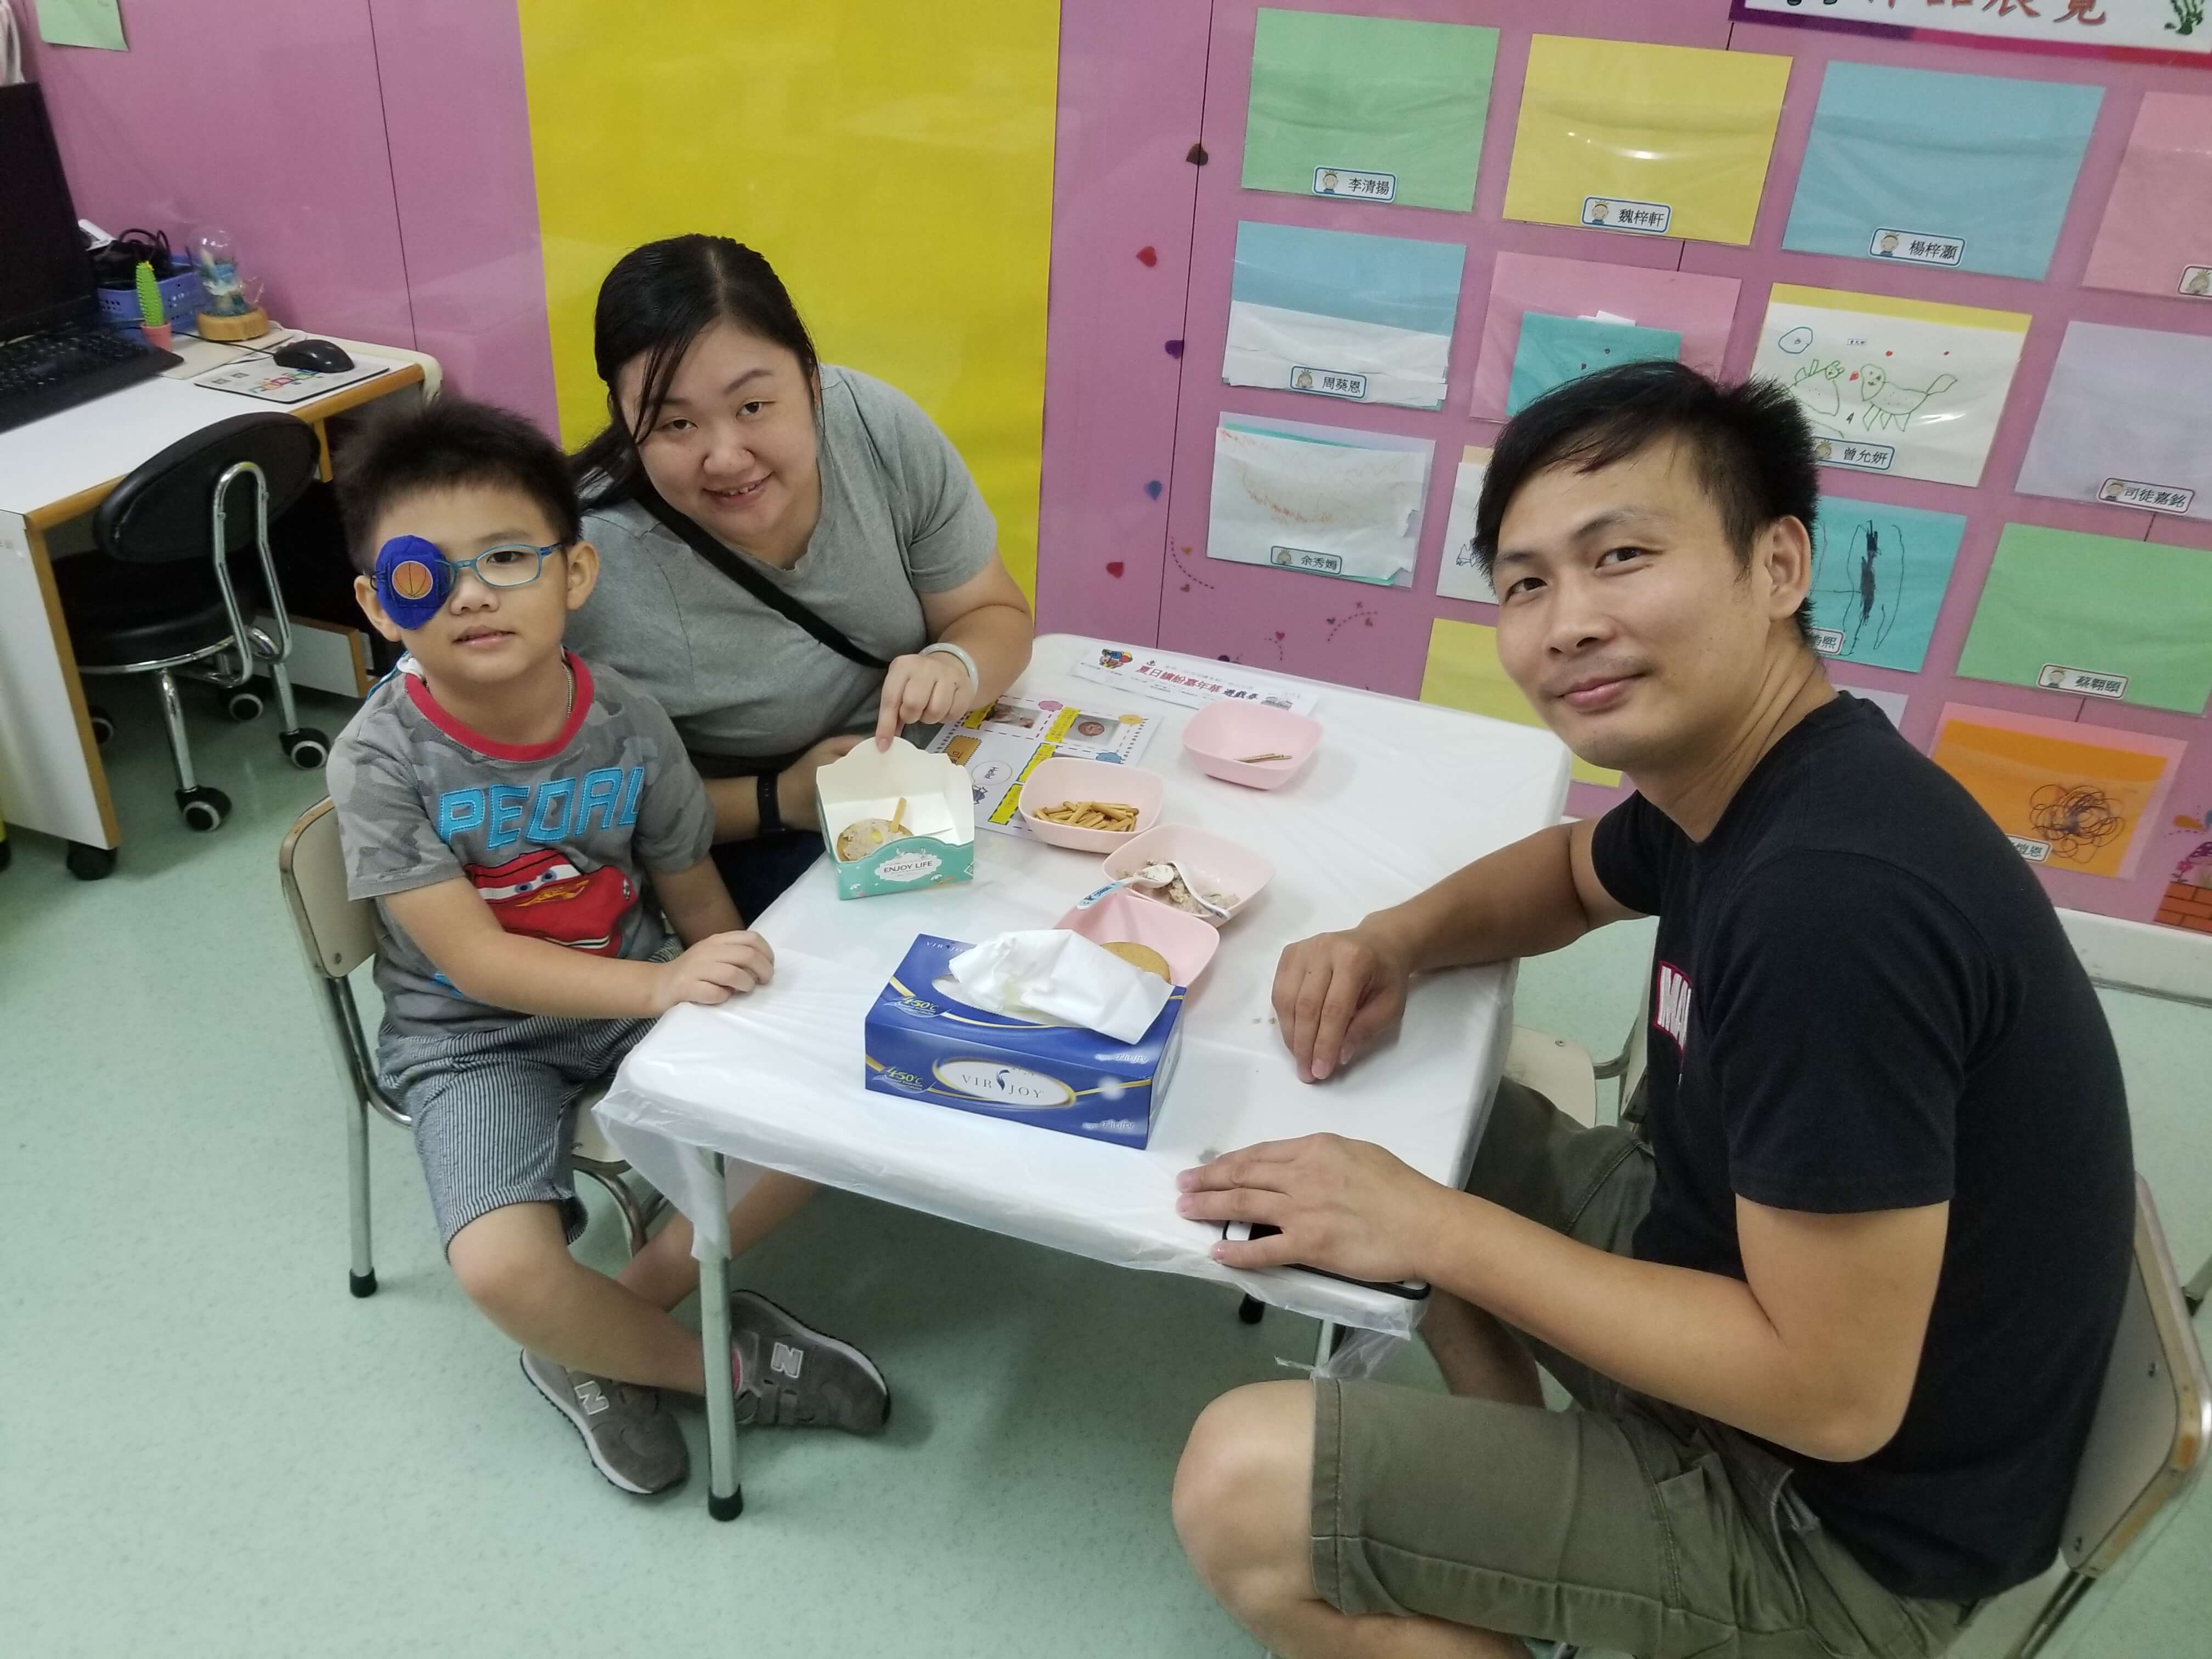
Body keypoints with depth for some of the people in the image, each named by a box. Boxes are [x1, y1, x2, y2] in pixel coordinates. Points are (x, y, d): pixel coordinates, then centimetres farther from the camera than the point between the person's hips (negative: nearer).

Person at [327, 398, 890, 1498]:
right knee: (504, 1268, -27)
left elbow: (693, 895, 2)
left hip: (637, 991, 4)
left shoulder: (627, 726, -12)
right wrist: (661, 985, -35)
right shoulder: (381, 758, -21)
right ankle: (725, 1366, 4)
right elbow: (476, 960, -23)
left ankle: (603, 1341, 2)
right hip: (472, 1039, -3)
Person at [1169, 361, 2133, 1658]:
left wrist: (1436, 1231, -23)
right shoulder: (1733, 777, -4)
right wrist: (1399, 940, -2)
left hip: (1839, 1514, -9)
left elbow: (1831, 1393, -29)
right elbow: (1575, 872, 19)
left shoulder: (1836, 897, -33)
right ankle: (1532, 1527, 21)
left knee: (1245, 1488, -18)